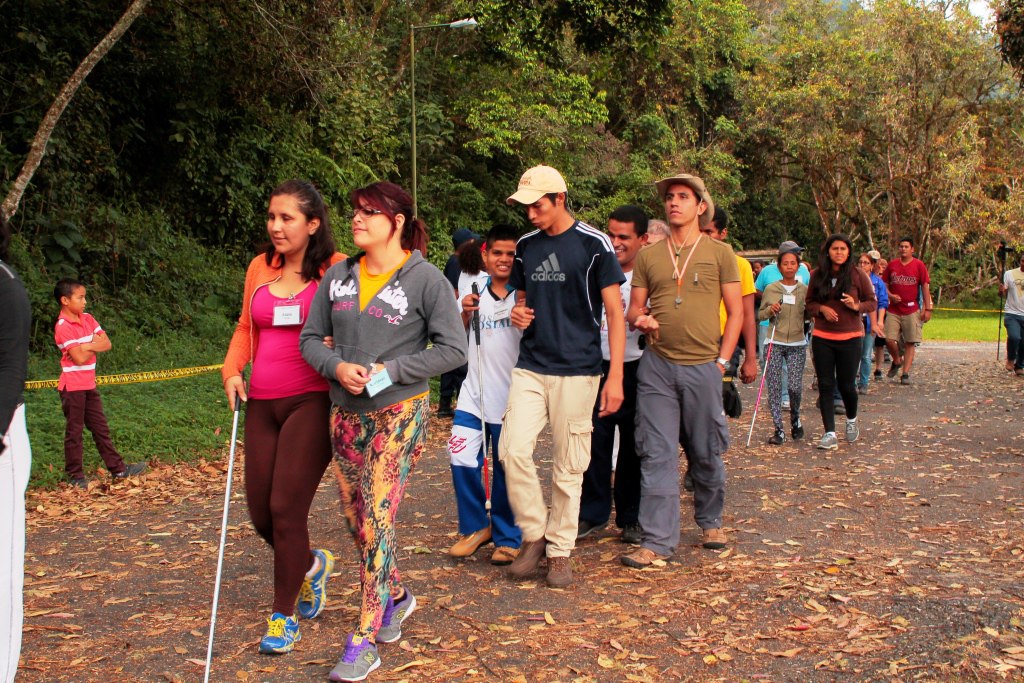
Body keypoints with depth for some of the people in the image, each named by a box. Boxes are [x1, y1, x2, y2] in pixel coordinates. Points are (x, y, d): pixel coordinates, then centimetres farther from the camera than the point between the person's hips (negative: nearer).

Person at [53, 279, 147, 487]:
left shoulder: (87, 319, 7)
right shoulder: (62, 326, -16)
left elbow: (106, 344, 1)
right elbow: (79, 357, -22)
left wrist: (88, 346, -16)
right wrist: (94, 345, -6)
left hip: (89, 384, 7)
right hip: (72, 386, -7)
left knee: (100, 428, 12)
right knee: (74, 431, 3)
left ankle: (117, 468, 18)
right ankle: (75, 476, 13)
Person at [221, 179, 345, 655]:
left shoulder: (336, 270, -6)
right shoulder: (260, 267, 10)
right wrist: (232, 369, 6)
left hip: (311, 401, -6)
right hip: (262, 403, 6)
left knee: (286, 509, -5)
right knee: (260, 513, 9)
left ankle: (284, 615, 16)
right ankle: (311, 564, 41)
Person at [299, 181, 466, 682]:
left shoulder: (425, 279, -8)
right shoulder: (337, 276, 6)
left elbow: (453, 349, -9)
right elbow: (310, 338, 9)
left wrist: (391, 370, -16)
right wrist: (338, 367, -12)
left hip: (399, 413, -6)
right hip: (345, 412, 6)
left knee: (377, 519, -9)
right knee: (355, 517, 14)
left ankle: (365, 639, 1)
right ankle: (395, 596, 38)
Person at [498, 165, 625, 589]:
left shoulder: (594, 244, -4)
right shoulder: (526, 246, 10)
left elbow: (615, 313, -4)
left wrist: (615, 377, -10)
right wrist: (518, 314, -2)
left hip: (577, 371, -4)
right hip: (530, 368, 4)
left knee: (568, 467, 2)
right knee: (513, 450, -10)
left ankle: (560, 550, 17)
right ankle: (533, 534, 9)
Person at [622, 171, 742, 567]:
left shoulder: (720, 254, 4)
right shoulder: (648, 256, 9)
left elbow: (735, 312, 4)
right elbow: (634, 308, 13)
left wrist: (722, 361, -3)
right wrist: (639, 320, -10)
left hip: (703, 367, -1)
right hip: (657, 366, 1)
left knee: (706, 453, 10)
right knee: (657, 455, -2)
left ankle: (711, 521, 33)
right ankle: (657, 541, 2)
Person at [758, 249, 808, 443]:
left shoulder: (804, 290, 6)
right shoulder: (771, 289, 3)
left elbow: (809, 316, 13)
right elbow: (760, 315, 8)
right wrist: (770, 310, -11)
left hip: (797, 344, 0)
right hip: (775, 343, 0)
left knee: (795, 386, -8)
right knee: (774, 386, -4)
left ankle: (795, 418, 23)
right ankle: (779, 429, 4)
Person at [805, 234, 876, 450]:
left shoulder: (857, 275, -3)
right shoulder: (817, 275, 3)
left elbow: (871, 303, 3)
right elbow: (809, 304, 10)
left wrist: (857, 306, -17)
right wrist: (821, 308, -10)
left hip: (850, 337, -2)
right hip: (822, 337, 2)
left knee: (846, 385, 3)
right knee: (825, 385, 0)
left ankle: (851, 420, 33)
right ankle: (830, 434, 4)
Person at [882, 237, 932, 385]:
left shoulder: (919, 265, 1)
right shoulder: (892, 265, 8)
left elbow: (925, 287, 1)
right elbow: (884, 284, 14)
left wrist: (927, 309, -4)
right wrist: (890, 295, -7)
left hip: (912, 311, -2)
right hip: (893, 310, 2)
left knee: (910, 343, -2)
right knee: (889, 339, -8)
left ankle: (905, 373, 4)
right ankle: (897, 361, 21)